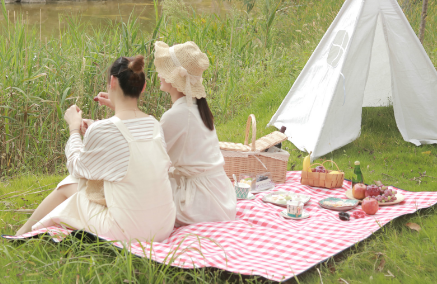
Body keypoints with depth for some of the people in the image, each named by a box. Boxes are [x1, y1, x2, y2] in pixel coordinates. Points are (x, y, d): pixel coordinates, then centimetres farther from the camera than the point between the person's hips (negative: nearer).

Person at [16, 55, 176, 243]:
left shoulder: (102, 131, -18)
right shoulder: (155, 126, 0)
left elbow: (77, 169, 1)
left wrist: (74, 128, 16)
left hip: (129, 232, -6)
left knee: (69, 185, 18)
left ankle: (24, 233, 41)